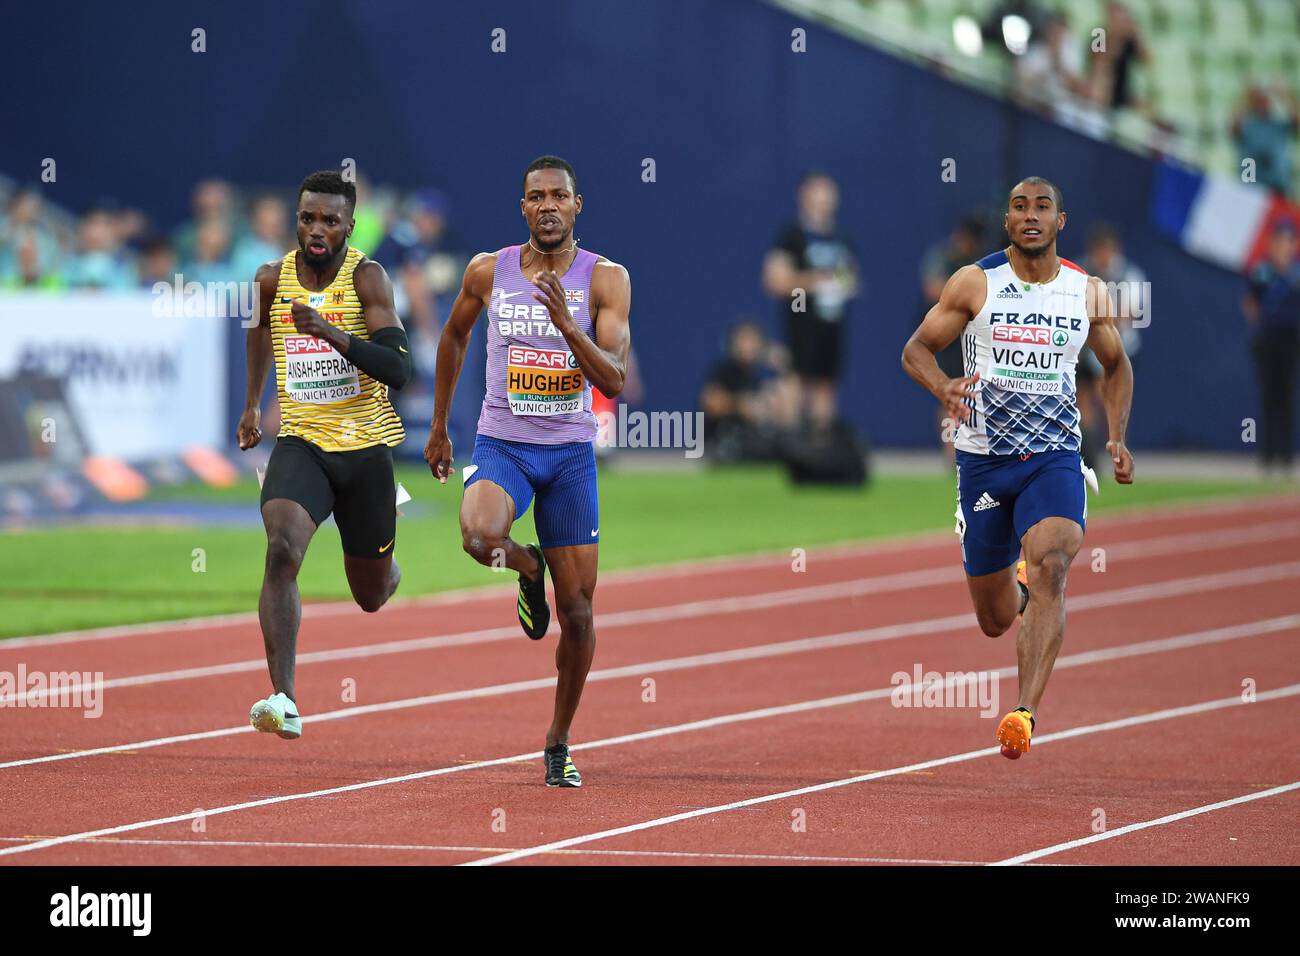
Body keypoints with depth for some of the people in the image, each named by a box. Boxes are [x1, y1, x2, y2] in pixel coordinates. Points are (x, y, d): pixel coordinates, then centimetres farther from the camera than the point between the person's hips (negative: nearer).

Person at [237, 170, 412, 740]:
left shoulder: (366, 278, -11)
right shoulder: (272, 279, 0)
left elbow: (398, 371, -22)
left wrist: (328, 332, -33)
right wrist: (252, 403, 31)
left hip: (365, 447, -1)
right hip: (301, 442, 1)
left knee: (371, 595, 14)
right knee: (281, 549, -28)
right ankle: (283, 700, -33)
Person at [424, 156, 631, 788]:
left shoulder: (606, 279, -5)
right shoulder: (488, 272, 0)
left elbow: (613, 380, -13)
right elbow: (454, 336, 19)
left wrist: (565, 322, -27)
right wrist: (438, 427, 21)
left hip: (571, 453, 0)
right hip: (501, 445, 0)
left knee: (577, 611, 1)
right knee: (479, 535, -33)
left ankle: (559, 741, 20)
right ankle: (527, 568, 5)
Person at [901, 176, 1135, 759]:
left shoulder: (1089, 293, 4)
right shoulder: (974, 283, -2)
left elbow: (1116, 365, 20)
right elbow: (916, 349, 2)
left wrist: (1117, 438, 7)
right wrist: (943, 388, -20)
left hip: (1054, 458, 0)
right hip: (983, 460, 0)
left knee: (1050, 569, -28)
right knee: (995, 619, 8)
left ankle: (1025, 714, -33)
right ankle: (1018, 586, 48)